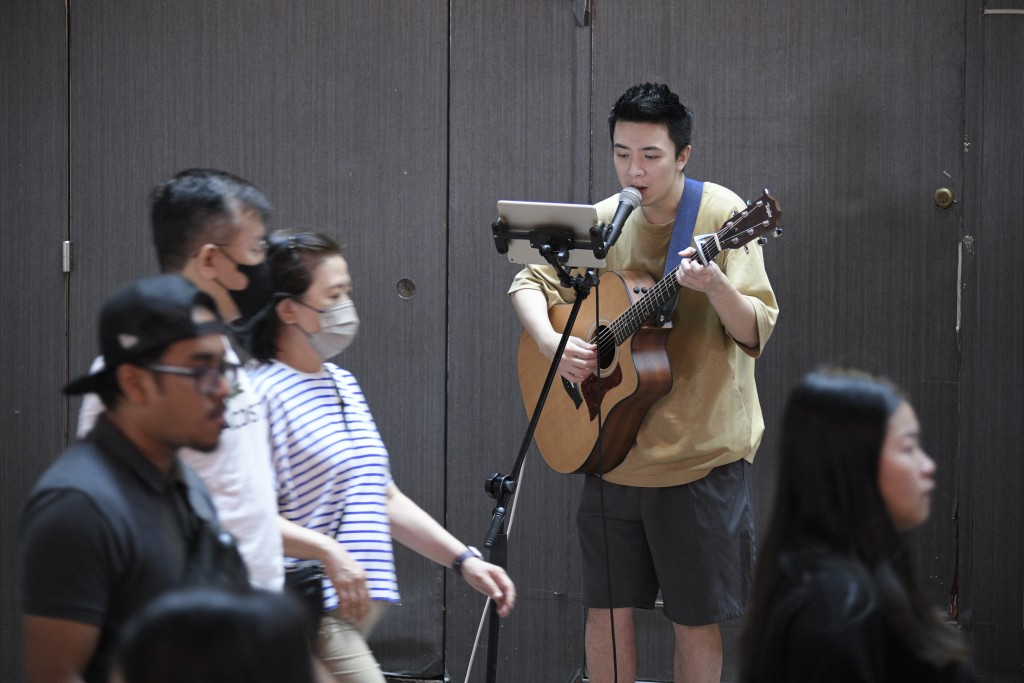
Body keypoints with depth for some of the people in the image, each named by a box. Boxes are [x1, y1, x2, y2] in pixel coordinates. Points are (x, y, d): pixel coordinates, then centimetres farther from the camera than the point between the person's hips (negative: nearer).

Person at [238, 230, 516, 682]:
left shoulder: (343, 385, 18)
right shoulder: (264, 393, -12)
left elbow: (386, 499, 22)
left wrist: (464, 560, 16)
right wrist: (328, 551, -29)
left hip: (356, 608, 9)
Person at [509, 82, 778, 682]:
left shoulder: (721, 215, -10)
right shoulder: (605, 221, 3)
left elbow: (756, 332, -16)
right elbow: (530, 283, 12)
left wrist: (714, 285, -36)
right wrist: (550, 340, -9)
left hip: (702, 456, -4)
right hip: (613, 452, 4)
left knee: (696, 620, 4)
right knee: (608, 608, 9)